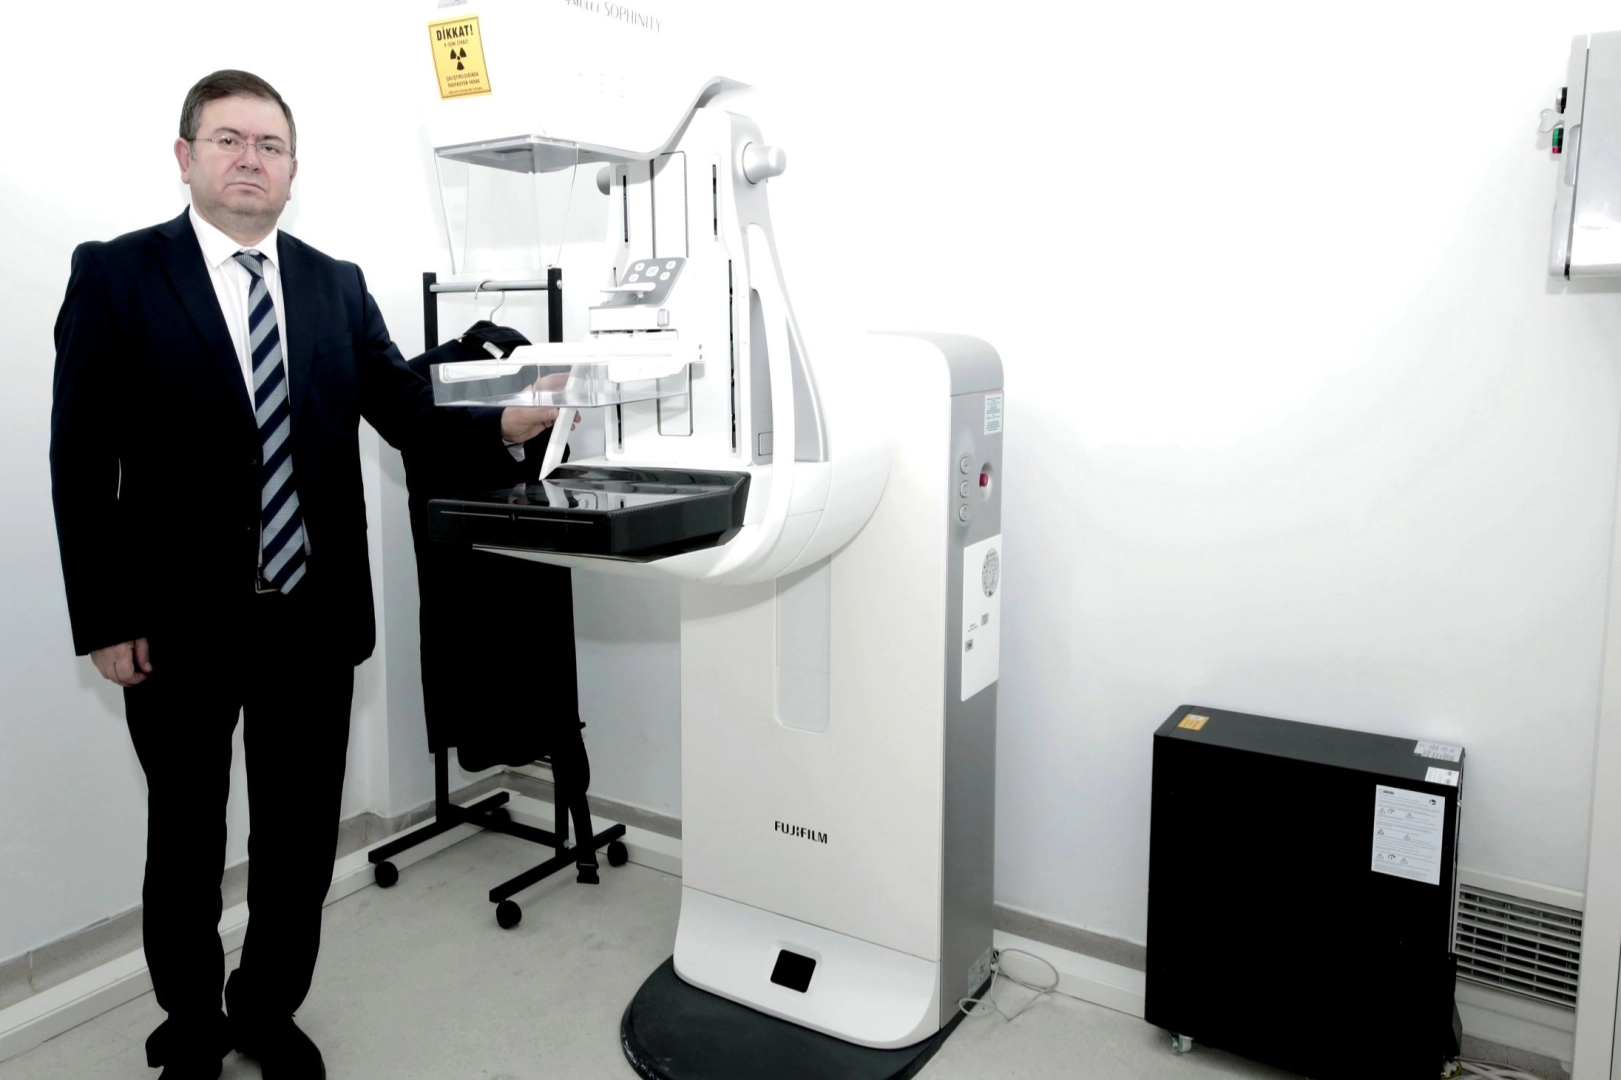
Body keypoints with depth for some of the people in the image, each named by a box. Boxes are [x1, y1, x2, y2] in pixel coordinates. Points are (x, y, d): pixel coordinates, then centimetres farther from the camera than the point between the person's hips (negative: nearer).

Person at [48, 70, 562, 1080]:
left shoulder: (338, 285, 7)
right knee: (186, 843, 15)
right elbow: (82, 460, -5)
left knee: (302, 837, 15)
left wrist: (504, 422, -19)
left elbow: (407, 413, 1)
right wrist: (103, 620, -9)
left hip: (315, 616, 3)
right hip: (178, 621, -2)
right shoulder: (116, 274, -3)